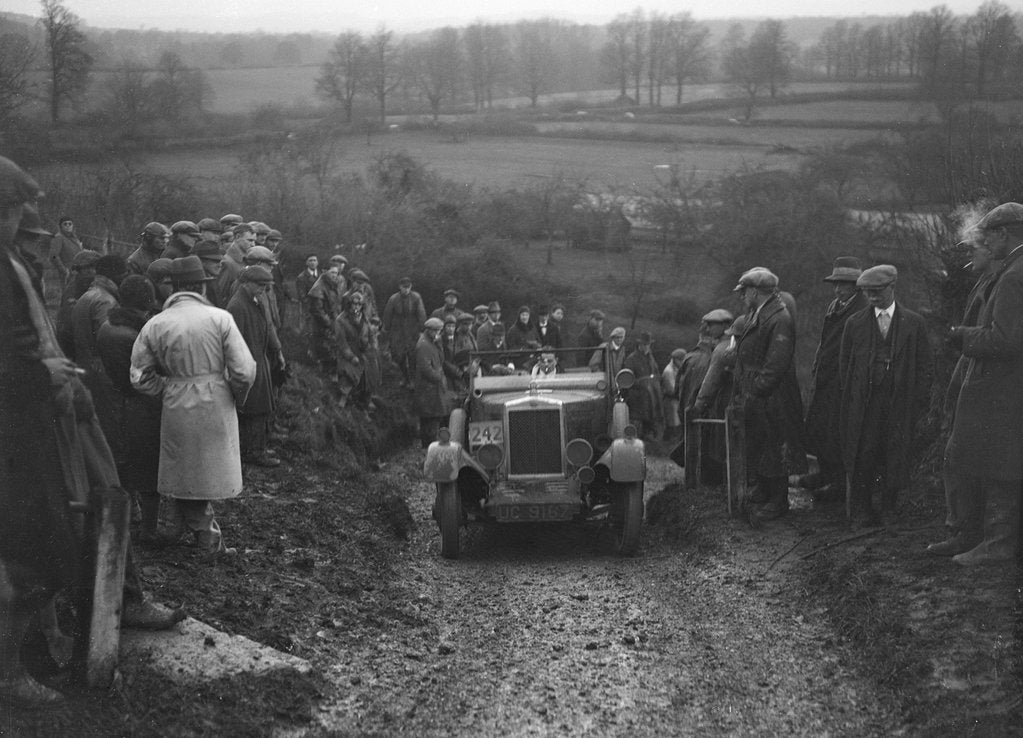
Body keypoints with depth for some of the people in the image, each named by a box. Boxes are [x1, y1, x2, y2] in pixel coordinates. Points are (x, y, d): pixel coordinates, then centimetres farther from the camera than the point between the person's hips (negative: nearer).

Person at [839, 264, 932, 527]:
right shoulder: (854, 324, 7)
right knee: (862, 457, -3)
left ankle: (889, 510, 16)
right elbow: (844, 365, 10)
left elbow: (923, 366, 5)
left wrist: (919, 403, -1)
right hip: (862, 404, 0)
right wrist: (849, 399, 3)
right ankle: (862, 510, 7)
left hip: (899, 404, 0)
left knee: (895, 457, 2)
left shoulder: (914, 323, 5)